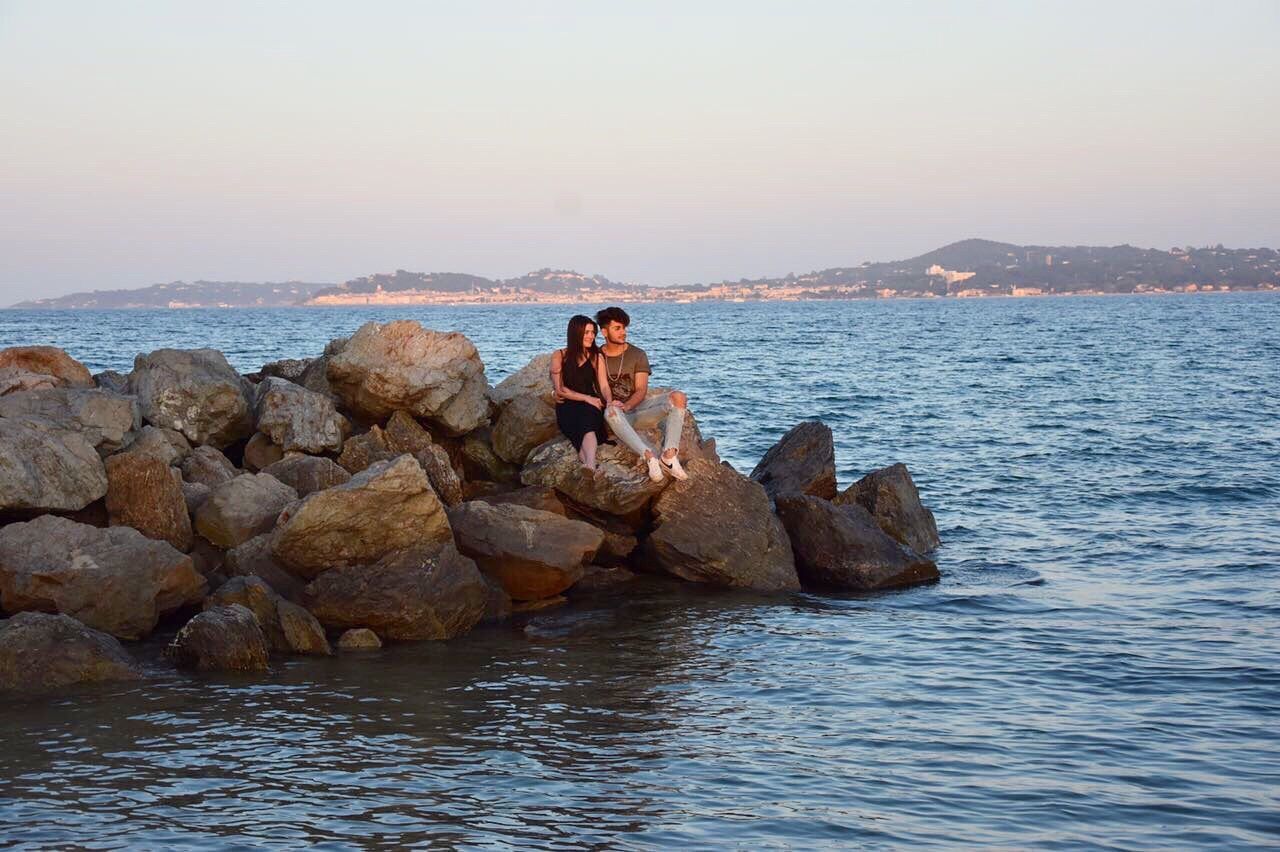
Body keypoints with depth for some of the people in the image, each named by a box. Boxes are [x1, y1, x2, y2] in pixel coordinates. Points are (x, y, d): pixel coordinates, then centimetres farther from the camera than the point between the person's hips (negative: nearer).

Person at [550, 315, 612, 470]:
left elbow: (604, 385, 5)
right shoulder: (559, 356, 7)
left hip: (591, 405, 0)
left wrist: (609, 401, -17)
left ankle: (589, 466, -60)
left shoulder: (596, 357, 14)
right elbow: (560, 389, 0)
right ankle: (590, 465, -56)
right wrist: (587, 398, -10)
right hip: (567, 407, 0)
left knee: (587, 420, -36)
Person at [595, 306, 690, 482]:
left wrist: (626, 405, -23)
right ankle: (650, 457, -52)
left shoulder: (637, 355, 6)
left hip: (637, 407, 2)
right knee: (611, 411, -42)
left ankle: (669, 456, -38)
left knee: (678, 398, -24)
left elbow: (641, 390, -3)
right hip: (617, 413, -2)